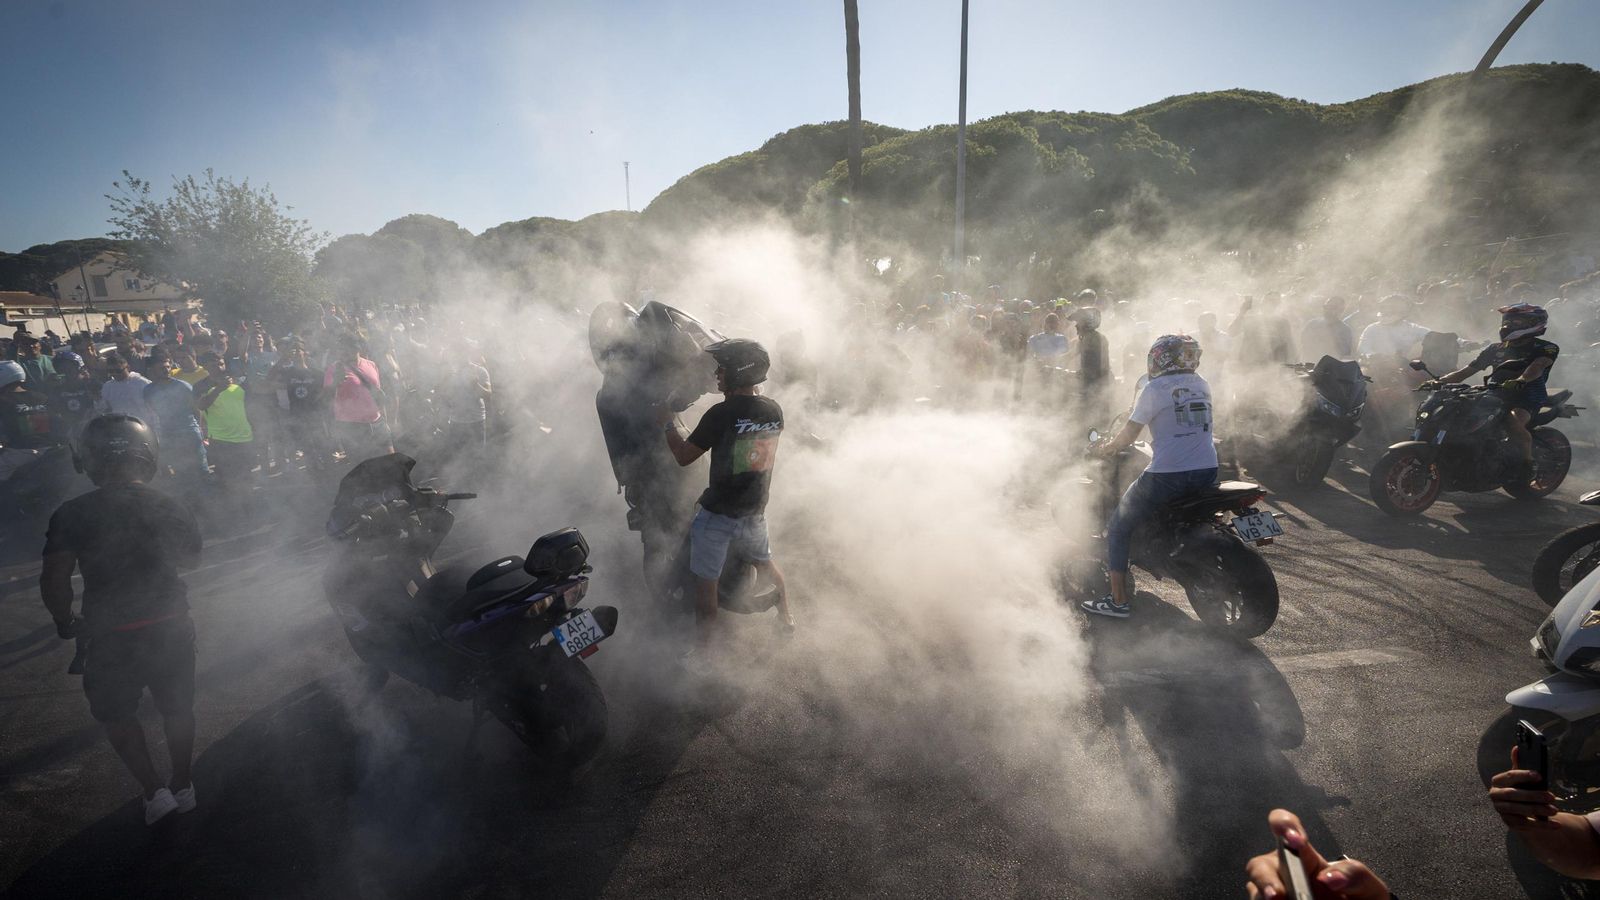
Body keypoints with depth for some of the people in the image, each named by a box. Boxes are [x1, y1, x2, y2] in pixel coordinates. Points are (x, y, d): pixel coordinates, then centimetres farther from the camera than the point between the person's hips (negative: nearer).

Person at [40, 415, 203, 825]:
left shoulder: (72, 514, -13)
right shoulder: (169, 507, -6)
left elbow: (53, 580, -14)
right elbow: (191, 559, 9)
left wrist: (65, 622, 3)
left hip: (113, 636, -2)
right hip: (172, 627, 2)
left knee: (115, 713, 21)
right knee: (177, 707, 19)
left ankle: (154, 791, 18)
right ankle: (182, 786, 33)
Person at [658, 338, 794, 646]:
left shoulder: (721, 414, -23)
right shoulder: (774, 410, -5)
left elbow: (683, 456, -16)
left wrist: (669, 421, -1)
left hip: (717, 515, -6)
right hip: (755, 512, 6)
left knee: (706, 581, 10)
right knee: (764, 562, 29)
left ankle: (703, 644, 20)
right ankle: (785, 615, 43)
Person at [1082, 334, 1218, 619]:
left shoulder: (1154, 389, -5)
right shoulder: (1202, 386, 13)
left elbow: (1128, 435, -5)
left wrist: (1106, 449, 13)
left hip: (1167, 475, -7)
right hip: (1207, 473, 7)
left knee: (1118, 529, 7)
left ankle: (1118, 601, 5)